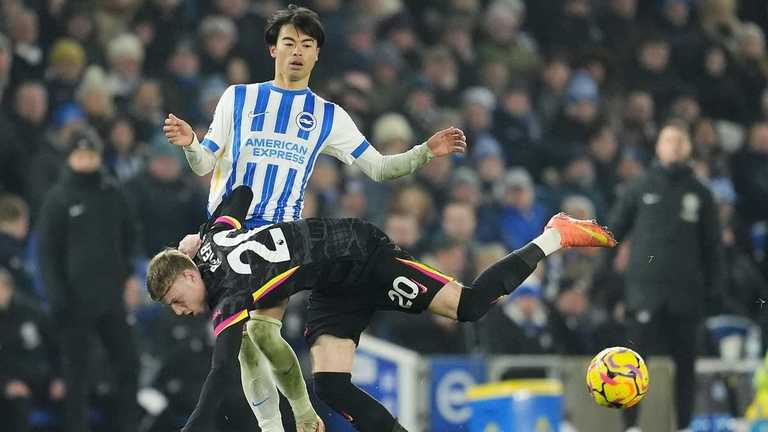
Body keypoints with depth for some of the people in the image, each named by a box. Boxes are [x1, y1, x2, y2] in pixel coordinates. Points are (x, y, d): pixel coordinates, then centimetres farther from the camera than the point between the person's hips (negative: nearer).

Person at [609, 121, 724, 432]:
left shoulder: (700, 194, 10)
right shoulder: (641, 190, 7)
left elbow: (712, 245, 12)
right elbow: (614, 231, 8)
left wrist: (714, 287, 5)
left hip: (686, 290, 1)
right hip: (645, 287, -1)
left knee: (685, 362, 4)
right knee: (636, 355, -8)